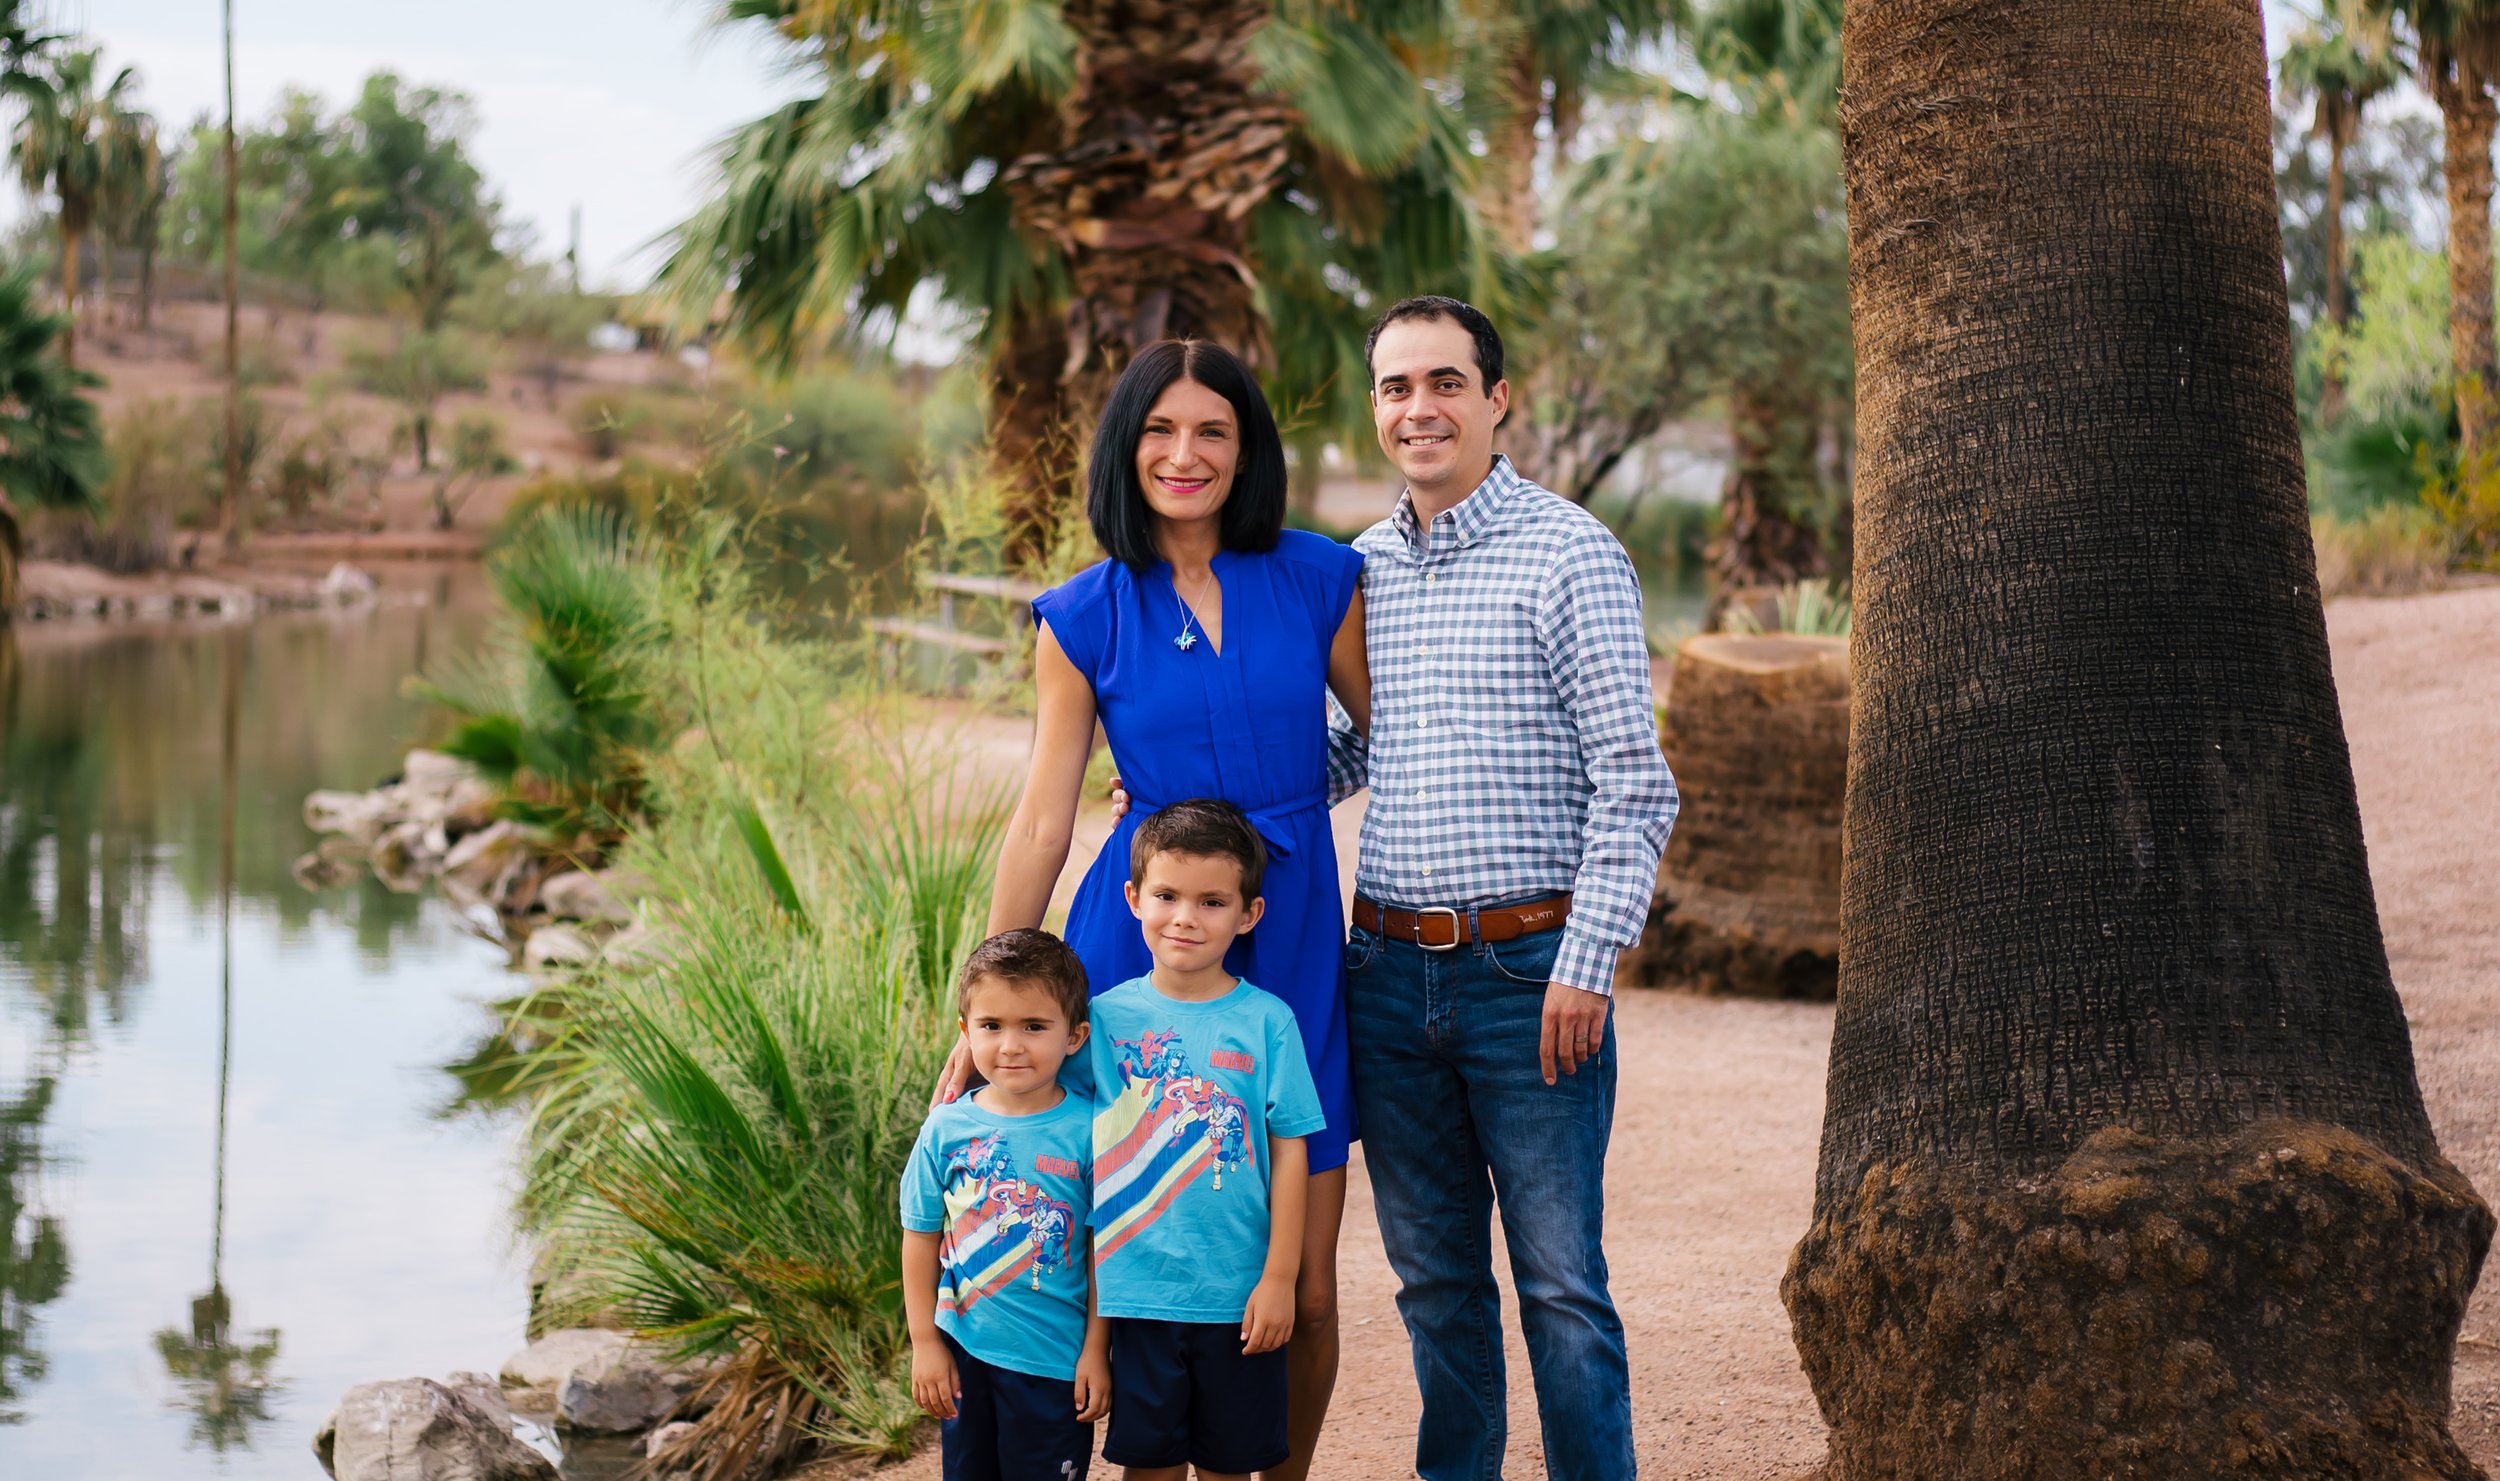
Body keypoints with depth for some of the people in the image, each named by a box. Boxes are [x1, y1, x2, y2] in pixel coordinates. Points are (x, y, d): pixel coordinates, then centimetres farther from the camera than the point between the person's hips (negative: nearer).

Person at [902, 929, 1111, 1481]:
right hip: (963, 1352, 3)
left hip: (1055, 1359, -3)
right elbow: (921, 1238, 2)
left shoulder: (1086, 1130, -11)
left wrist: (1095, 1351, -6)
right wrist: (925, 1343, 1)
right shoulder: (947, 1128, -5)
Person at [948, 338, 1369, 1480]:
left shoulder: (1317, 580, 3)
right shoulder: (1086, 617, 2)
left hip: (1295, 936, 1)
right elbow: (1043, 822, 3)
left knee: (1303, 1284, 2)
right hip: (1140, 942, -1)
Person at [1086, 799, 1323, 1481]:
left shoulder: (1266, 1021, -5)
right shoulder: (1107, 1017, -1)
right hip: (1136, 1290, 1)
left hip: (1237, 1294, -1)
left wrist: (1279, 1277, -5)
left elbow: (1289, 1153, -3)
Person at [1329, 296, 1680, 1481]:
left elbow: (1634, 785, -9)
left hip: (1527, 969, -5)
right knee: (1434, 1279, 13)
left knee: (1559, 1283, -1)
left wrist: (1586, 967, -15)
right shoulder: (1358, 569, 11)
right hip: (1387, 971, 5)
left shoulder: (1569, 557, -6)